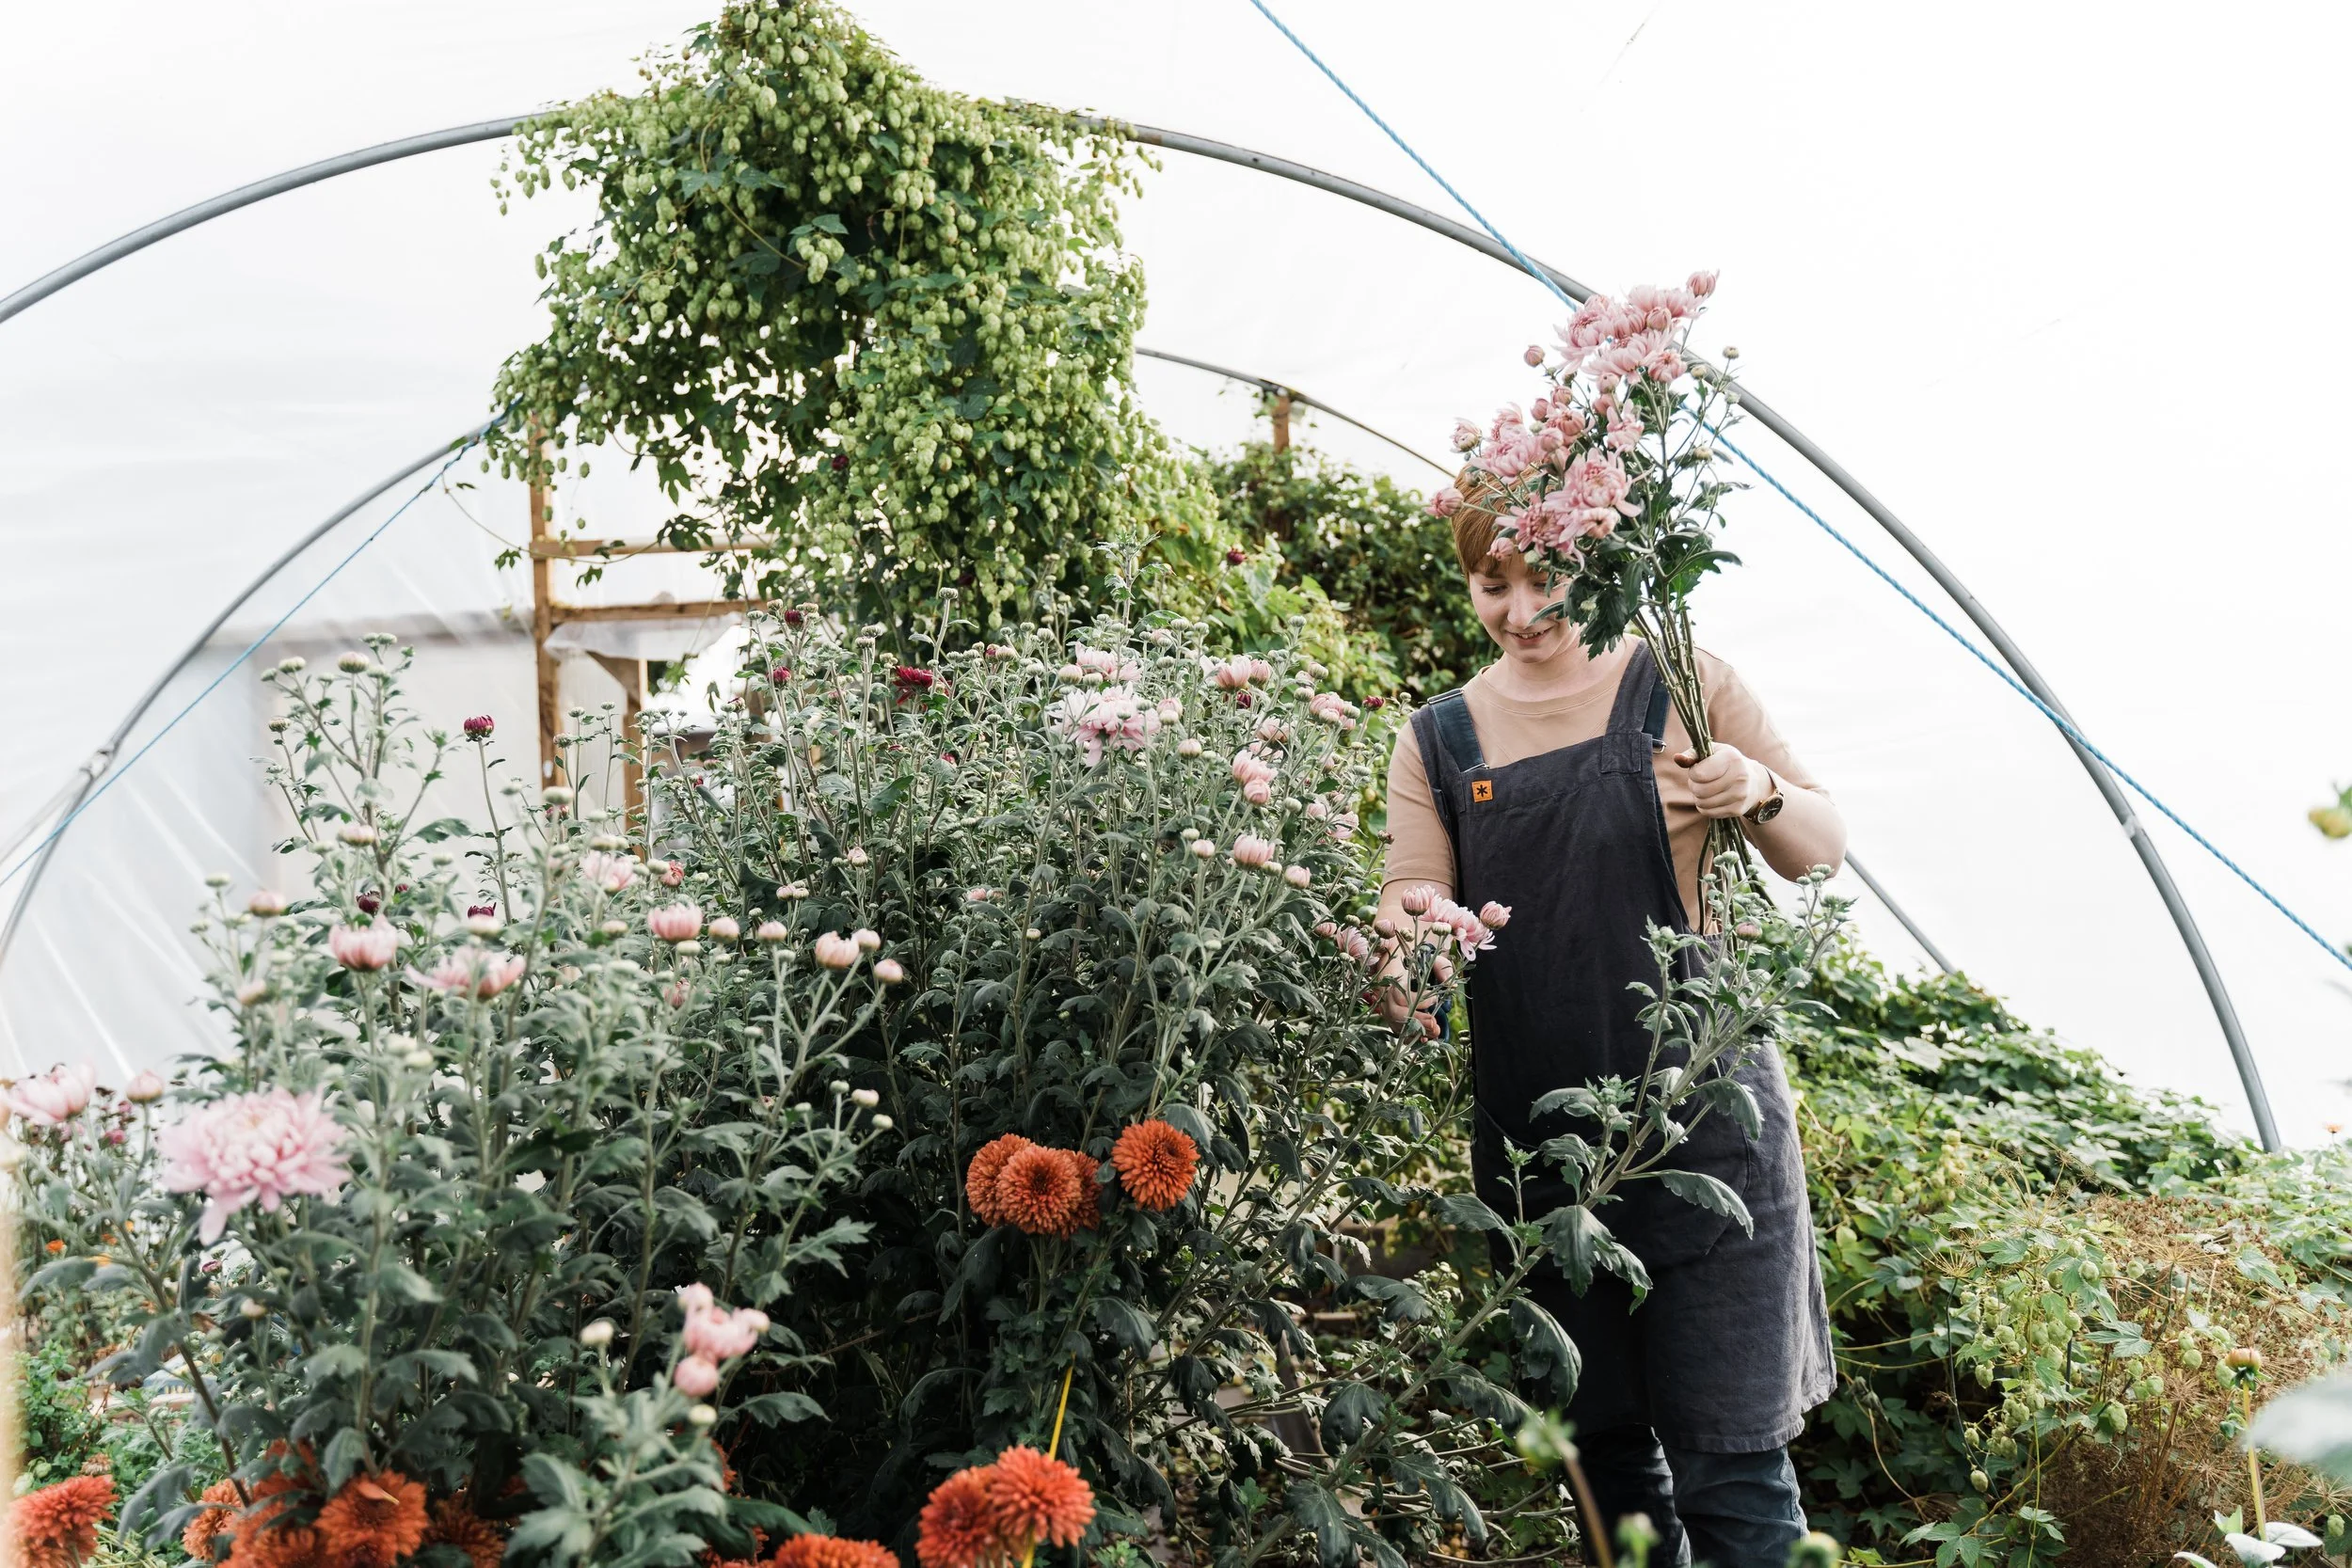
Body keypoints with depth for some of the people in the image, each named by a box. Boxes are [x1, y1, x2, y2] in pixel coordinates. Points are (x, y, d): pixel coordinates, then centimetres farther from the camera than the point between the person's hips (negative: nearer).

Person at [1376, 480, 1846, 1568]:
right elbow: (1411, 898, 0)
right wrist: (1400, 977, -24)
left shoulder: (1679, 686, 2)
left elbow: (1820, 848, 6)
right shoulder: (1439, 742, 9)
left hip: (1704, 1122, -3)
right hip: (1537, 1141, 3)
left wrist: (1760, 793, -16)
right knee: (1606, 1449, 14)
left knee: (1728, 1458, -6)